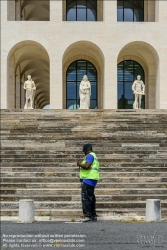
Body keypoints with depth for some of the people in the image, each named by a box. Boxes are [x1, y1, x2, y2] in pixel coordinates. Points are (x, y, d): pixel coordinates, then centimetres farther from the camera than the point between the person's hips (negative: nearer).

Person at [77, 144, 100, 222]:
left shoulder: (90, 155, -9)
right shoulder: (94, 156, 24)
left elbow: (87, 166, -23)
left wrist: (80, 164, -7)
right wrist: (81, 166, 20)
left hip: (88, 179, -11)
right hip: (92, 180, 11)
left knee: (85, 198, -11)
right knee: (91, 198, 12)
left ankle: (87, 216, -14)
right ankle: (93, 216, 14)